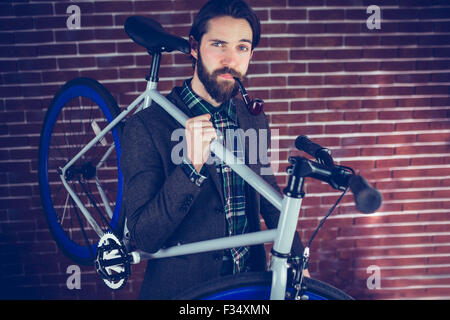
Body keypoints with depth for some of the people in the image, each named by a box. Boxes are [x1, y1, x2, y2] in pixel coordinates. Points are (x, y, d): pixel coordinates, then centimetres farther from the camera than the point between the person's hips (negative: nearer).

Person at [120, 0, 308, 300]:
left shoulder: (255, 121, -1)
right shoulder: (146, 126, -16)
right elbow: (143, 237, -21)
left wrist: (296, 260, 0)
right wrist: (191, 166, -33)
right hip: (180, 287, -4)